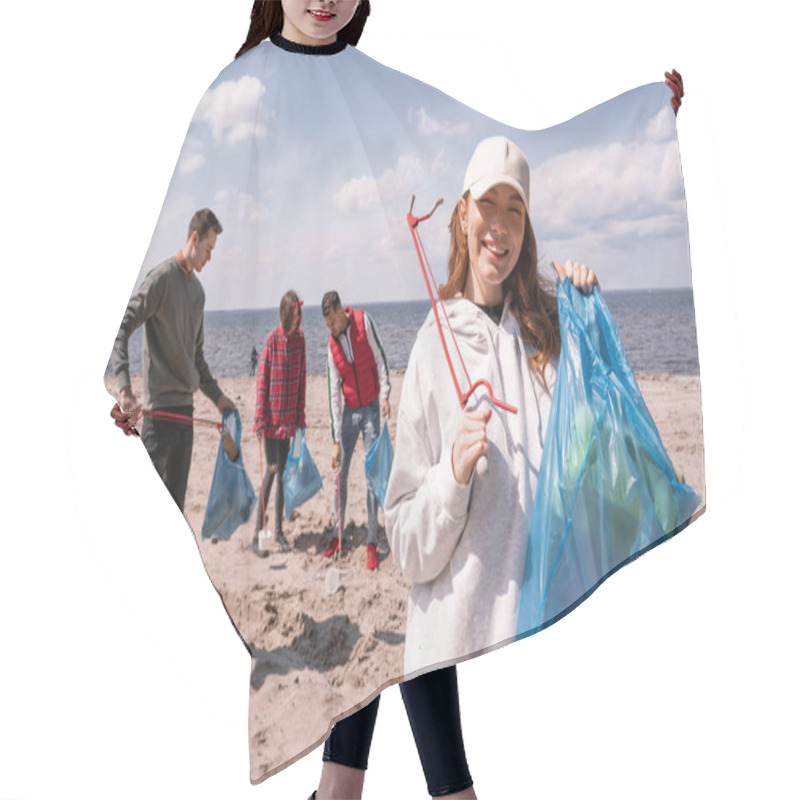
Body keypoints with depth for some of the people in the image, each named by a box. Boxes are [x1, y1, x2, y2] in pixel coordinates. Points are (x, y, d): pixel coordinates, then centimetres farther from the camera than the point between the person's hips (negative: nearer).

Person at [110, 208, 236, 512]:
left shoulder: (198, 290, 16)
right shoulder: (161, 278, -9)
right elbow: (120, 331, -16)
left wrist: (216, 395, 21)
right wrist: (124, 389, -27)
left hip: (185, 407, 8)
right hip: (160, 407, -8)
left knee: (176, 501, 10)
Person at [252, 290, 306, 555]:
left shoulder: (299, 338, 5)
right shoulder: (272, 340, -12)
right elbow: (261, 382, -10)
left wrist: (300, 417, 10)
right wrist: (260, 420, -12)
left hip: (288, 419, 5)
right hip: (271, 419, -5)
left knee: (282, 472, 11)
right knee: (271, 471, -7)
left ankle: (278, 530, 20)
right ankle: (257, 533, -1)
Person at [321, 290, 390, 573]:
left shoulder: (364, 321, -11)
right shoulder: (332, 347, -2)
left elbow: (380, 357, -3)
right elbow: (334, 394, -3)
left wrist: (385, 393, -15)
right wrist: (336, 440, -6)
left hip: (371, 408, -3)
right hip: (348, 411, 3)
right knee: (340, 472, 6)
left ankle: (372, 542, 0)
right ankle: (337, 534, 18)